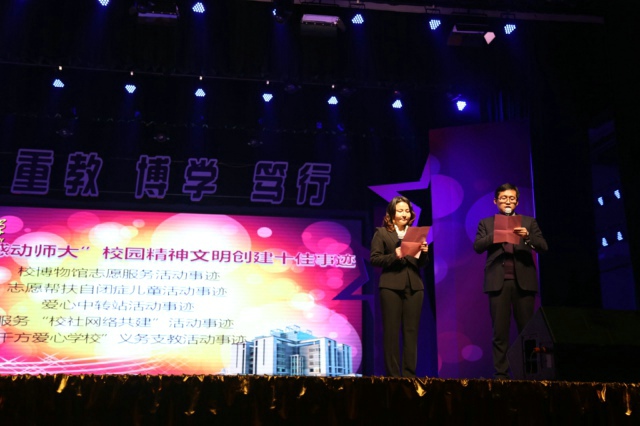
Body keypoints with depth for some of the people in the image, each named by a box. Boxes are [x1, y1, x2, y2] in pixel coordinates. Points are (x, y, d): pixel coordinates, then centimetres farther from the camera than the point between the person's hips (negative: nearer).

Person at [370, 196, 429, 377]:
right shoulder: (381, 233, 3)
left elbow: (422, 264, 14)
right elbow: (374, 259, -4)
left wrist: (424, 253, -7)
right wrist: (394, 256, -18)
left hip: (414, 287, 4)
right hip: (391, 286, -4)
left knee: (411, 331, 4)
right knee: (391, 331, -2)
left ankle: (409, 373, 8)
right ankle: (393, 374, 4)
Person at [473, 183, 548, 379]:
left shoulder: (529, 222, 14)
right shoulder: (486, 223, 13)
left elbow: (543, 247, 5)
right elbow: (477, 247, 0)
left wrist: (527, 236, -14)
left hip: (523, 281, 0)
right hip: (498, 282, 0)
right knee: (500, 331, -2)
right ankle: (500, 373, 1)